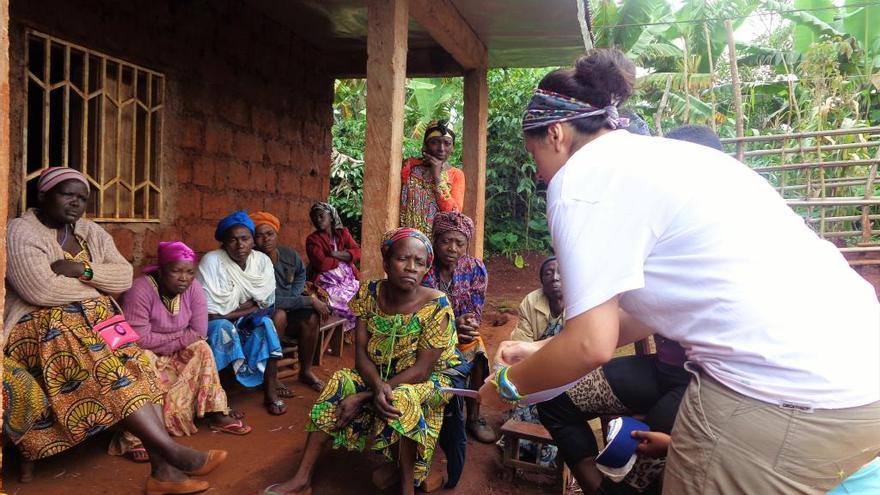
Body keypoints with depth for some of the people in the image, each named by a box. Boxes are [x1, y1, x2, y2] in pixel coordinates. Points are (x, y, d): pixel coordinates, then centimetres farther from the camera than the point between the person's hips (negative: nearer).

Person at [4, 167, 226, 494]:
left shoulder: (92, 232, 15)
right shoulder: (21, 233, -4)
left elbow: (125, 277, 3)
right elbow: (41, 291, -20)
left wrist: (82, 270, -13)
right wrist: (95, 288, -6)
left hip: (95, 322, 6)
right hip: (44, 328, -6)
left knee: (133, 367, -21)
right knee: (105, 369, -32)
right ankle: (172, 451, -35)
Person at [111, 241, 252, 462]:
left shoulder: (193, 288, -11)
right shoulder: (140, 290, -25)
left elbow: (199, 334, -13)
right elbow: (139, 339, -28)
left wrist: (161, 341, -21)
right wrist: (181, 337, -19)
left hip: (177, 356, 5)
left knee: (201, 349, -17)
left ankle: (216, 414, -12)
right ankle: (134, 437, -33)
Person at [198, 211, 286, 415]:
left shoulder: (262, 261, -9)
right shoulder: (211, 261, -21)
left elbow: (266, 306, -9)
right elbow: (211, 314, -23)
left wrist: (231, 312, -18)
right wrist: (247, 307, -17)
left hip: (247, 325, 4)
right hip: (215, 326, -3)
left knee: (265, 323, -25)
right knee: (222, 328, -34)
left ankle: (271, 392, -17)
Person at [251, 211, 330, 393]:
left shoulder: (289, 254, -8)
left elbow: (301, 273, 17)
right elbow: (272, 301, -29)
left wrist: (294, 294, -1)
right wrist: (310, 300, -28)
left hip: (290, 303, 5)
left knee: (311, 317, -20)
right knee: (279, 314, -35)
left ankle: (306, 371, -1)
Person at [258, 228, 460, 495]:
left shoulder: (437, 306, -23)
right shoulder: (370, 294, -11)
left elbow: (421, 370, -24)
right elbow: (361, 352, -11)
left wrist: (364, 397, -27)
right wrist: (378, 387, -33)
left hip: (429, 381, -4)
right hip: (378, 375, 5)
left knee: (402, 399, -35)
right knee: (339, 385, -18)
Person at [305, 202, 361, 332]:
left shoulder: (343, 233, 12)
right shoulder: (312, 239, -1)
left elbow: (357, 253, 0)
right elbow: (322, 264, -15)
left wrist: (337, 254, -12)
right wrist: (344, 259, -4)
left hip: (349, 280, 4)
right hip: (327, 284, -4)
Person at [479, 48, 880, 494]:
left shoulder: (581, 177, -9)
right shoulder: (650, 156, 18)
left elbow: (592, 345, -12)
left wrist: (508, 384, 6)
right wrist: (545, 350, 24)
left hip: (784, 394, -9)